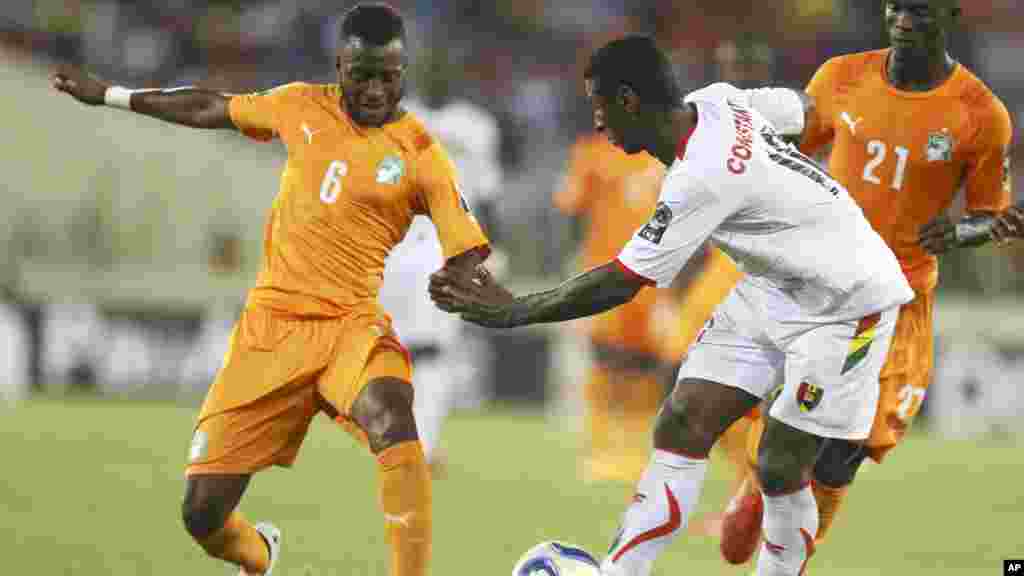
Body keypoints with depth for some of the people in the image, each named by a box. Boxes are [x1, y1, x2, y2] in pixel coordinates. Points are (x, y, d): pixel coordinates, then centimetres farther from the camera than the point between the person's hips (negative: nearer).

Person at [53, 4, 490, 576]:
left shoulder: (421, 154, -5)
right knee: (202, 512, 0)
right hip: (271, 323, 3)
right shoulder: (304, 106, 6)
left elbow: (467, 259, -7)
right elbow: (210, 109, 21)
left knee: (391, 415, -39)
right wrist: (108, 94, 30)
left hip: (350, 324, -3)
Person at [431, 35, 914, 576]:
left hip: (846, 301, -9)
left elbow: (620, 284, -29)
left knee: (779, 469, -9)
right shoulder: (715, 100, -8)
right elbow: (796, 108, 12)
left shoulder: (702, 177, -33)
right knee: (680, 428, -3)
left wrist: (513, 311, -21)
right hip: (777, 284, 9)